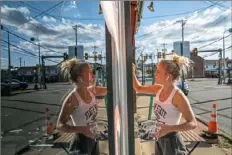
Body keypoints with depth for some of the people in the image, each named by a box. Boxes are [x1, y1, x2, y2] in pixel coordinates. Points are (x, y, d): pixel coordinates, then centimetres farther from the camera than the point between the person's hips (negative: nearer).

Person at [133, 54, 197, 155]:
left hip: (171, 142, -6)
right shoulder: (159, 89, -4)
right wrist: (132, 72, -5)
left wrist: (170, 128, -33)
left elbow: (193, 123, -20)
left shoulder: (178, 95, -23)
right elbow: (139, 88, 8)